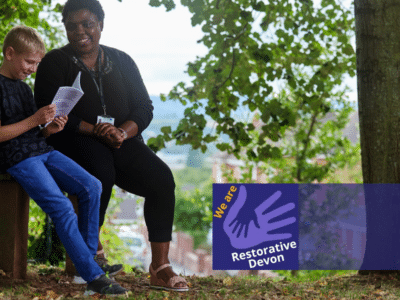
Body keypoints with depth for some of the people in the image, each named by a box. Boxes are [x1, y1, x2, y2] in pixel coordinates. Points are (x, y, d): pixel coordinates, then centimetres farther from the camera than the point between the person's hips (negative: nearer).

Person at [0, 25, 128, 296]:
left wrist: (50, 129, 0)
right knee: (62, 208, -21)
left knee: (91, 186, -5)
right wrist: (33, 121, -19)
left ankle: (88, 255, 7)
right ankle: (93, 276, -18)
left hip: (42, 150, 9)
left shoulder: (25, 88, 20)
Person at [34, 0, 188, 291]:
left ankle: (160, 267, -21)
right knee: (102, 172, -37)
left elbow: (144, 107, 8)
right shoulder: (55, 63, 5)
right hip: (75, 141, -4)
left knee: (162, 179, -22)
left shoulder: (121, 61, 15)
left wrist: (122, 132, -14)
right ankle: (92, 248, -15)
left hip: (121, 140, 4)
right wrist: (95, 130, -19)